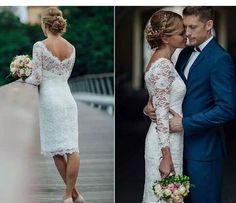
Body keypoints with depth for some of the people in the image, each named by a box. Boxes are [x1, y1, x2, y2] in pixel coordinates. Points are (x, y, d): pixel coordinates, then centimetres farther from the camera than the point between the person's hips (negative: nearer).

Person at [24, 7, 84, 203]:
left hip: (49, 99, -4)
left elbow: (37, 78, -11)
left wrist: (24, 80, 8)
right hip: (68, 98, 4)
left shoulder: (40, 46, -10)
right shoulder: (71, 48, 6)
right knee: (72, 148, 4)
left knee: (55, 149, 6)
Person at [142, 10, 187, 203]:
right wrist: (166, 156, -22)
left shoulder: (162, 60, 9)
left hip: (168, 139, 9)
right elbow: (162, 114, -22)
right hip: (166, 142, -9)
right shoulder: (162, 66, -20)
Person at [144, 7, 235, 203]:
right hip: (183, 143, 7)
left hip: (204, 148, -7)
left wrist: (185, 124, -19)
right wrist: (152, 106, -4)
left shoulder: (220, 59, -16)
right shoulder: (186, 53, 9)